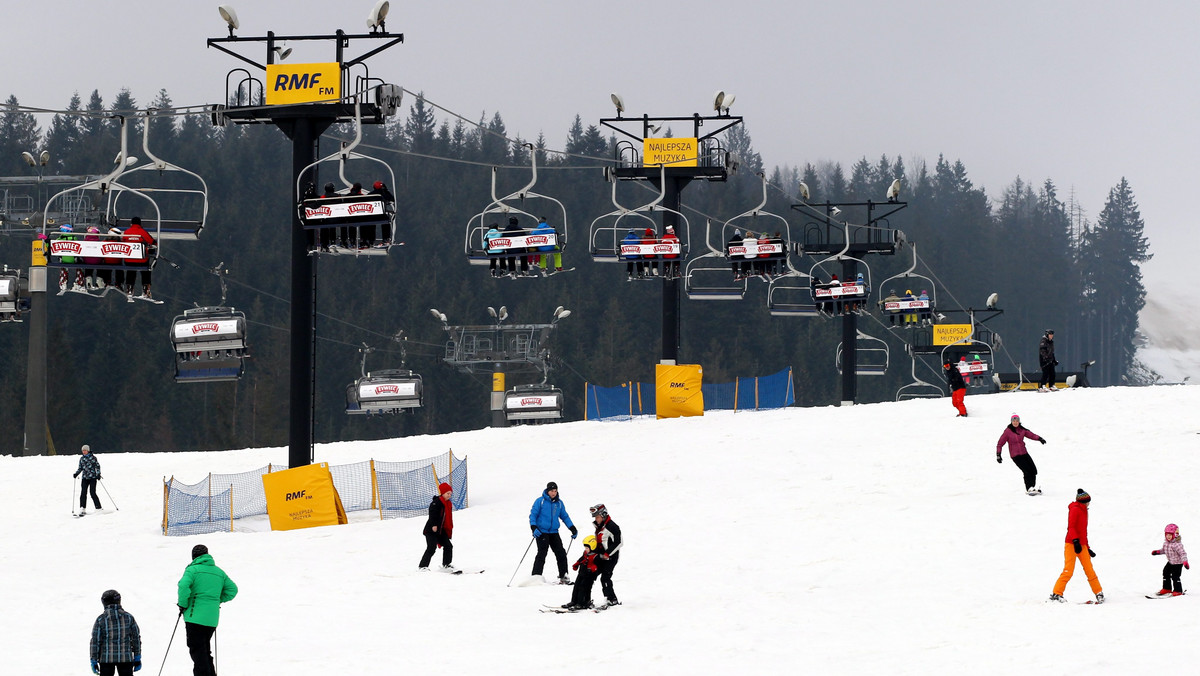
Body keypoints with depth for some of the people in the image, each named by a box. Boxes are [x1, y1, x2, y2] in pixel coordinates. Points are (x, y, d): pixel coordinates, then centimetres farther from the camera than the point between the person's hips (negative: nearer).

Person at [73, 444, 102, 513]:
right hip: (85, 478, 4)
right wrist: (76, 473, 1)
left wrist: (98, 474, -11)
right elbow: (80, 468, 17)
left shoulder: (92, 457, -2)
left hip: (92, 477, -4)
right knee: (83, 493, -6)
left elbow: (97, 466, 0)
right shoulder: (81, 458, 11)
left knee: (92, 493, -10)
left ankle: (99, 508, 0)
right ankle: (82, 509, -5)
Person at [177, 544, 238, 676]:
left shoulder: (192, 569, -4)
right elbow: (232, 589, 17)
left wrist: (183, 604, -8)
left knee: (197, 649, -5)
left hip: (195, 616, -6)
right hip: (212, 619, 6)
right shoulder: (219, 572, 15)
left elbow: (184, 586, -20)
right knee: (205, 649, 18)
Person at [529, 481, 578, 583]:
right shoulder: (540, 501, -2)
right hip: (542, 532, -5)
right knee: (542, 554, -14)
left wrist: (573, 529, 14)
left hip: (554, 533, 5)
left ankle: (563, 576, 11)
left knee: (561, 554, 1)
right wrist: (534, 528, -17)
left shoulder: (559, 503, 11)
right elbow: (533, 515, -3)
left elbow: (565, 517, 21)